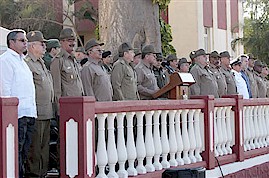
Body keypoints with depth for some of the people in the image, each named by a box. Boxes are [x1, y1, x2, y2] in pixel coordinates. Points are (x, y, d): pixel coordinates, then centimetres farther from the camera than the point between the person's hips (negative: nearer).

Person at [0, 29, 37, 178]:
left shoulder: (21, 60, 22)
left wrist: (33, 110, 19)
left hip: (29, 113, 9)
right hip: (17, 113, -9)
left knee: (24, 149, 11)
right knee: (16, 149, -7)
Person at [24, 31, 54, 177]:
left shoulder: (41, 62, 20)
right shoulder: (27, 63, -12)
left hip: (46, 113, 10)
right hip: (36, 113, -10)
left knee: (44, 145, 14)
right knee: (35, 147, -4)